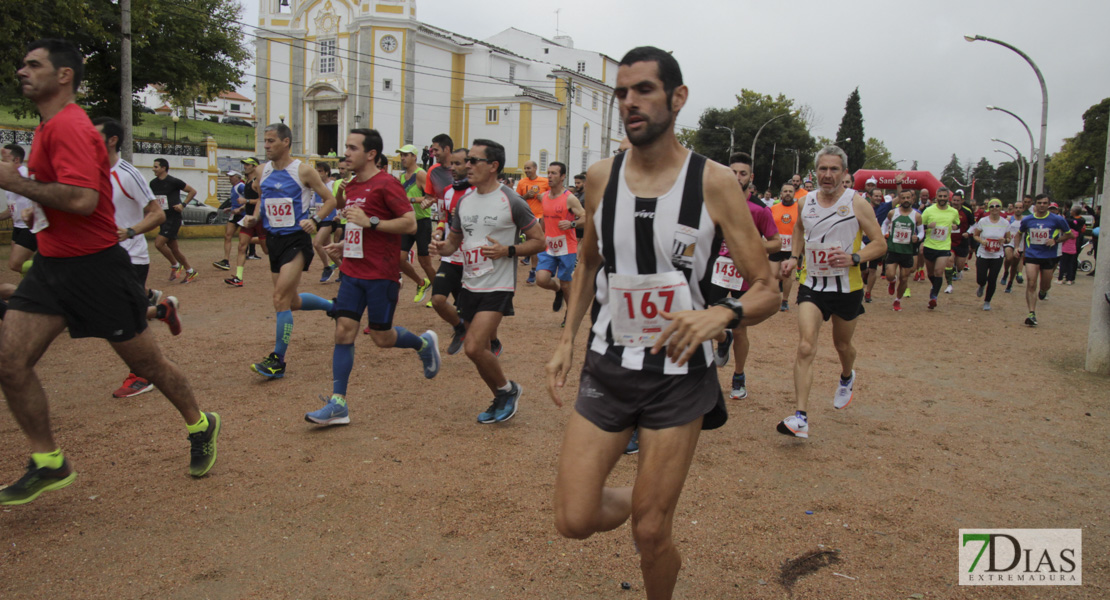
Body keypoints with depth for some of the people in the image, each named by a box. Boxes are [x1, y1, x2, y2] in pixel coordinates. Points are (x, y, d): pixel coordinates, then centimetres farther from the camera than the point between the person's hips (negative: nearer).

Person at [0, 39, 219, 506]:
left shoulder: (68, 127, -17)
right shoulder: (50, 127, 14)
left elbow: (83, 199, -29)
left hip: (95, 266, -9)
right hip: (51, 266, 9)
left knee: (146, 363, 5)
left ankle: (200, 426, 28)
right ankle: (48, 463, 12)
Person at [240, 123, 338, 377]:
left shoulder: (303, 170, -9)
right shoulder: (264, 171, 7)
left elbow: (330, 200, -4)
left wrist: (314, 219, -20)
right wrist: (255, 217, 4)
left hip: (296, 240, -7)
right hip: (273, 239, 7)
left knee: (281, 299, -15)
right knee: (292, 301, 15)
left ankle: (278, 361, -7)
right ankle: (332, 306, 43)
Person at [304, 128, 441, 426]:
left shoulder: (386, 184, -11)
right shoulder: (351, 186, 14)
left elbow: (410, 224, -17)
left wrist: (370, 222, -21)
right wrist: (343, 245, 12)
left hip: (380, 275, -7)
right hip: (352, 271, 7)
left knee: (382, 337, 1)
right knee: (344, 331, -1)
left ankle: (424, 343, 32)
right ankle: (338, 404, 1)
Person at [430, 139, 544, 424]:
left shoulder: (512, 202, -10)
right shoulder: (464, 201, 8)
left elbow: (538, 241, -6)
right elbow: (454, 240, 19)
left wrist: (507, 250, -20)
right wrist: (442, 247, -4)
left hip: (498, 287, -7)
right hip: (470, 285, 7)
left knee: (474, 347, -17)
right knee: (482, 349, 14)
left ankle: (507, 389, 8)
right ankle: (501, 401, 33)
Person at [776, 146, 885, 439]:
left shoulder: (857, 203, -8)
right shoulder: (805, 202, 2)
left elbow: (880, 244, -7)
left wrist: (854, 258, -25)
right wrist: (794, 257, 8)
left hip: (847, 287, -1)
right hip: (812, 284, 1)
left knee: (842, 345, 19)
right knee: (805, 347, -16)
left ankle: (847, 378, 56)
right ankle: (800, 418, -19)